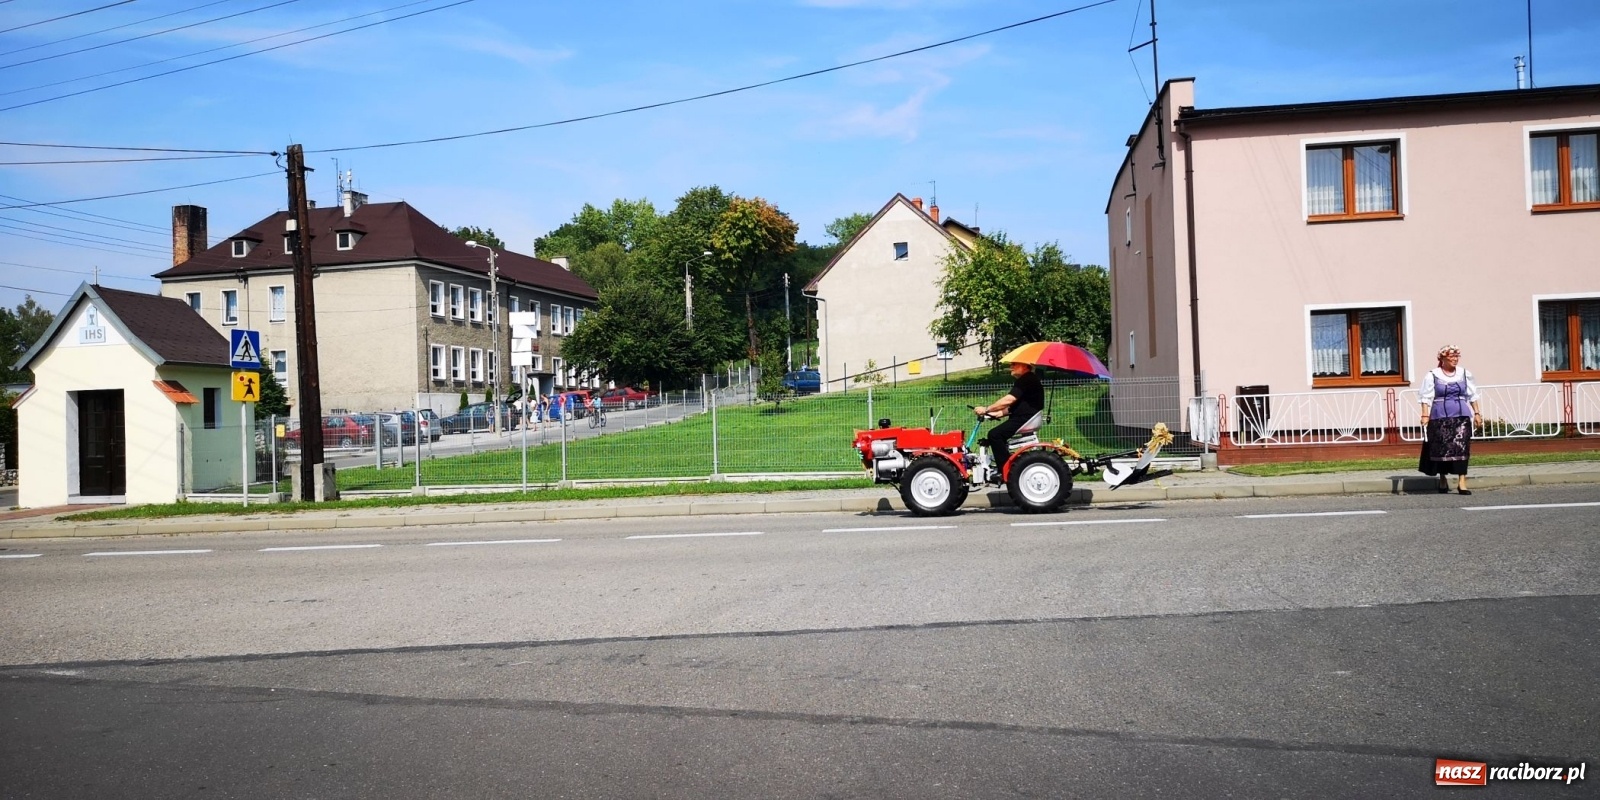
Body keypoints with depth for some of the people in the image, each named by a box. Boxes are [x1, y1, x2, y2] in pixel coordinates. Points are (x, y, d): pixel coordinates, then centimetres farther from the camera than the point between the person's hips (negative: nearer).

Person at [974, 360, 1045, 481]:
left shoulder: (1028, 380, -14)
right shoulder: (1022, 381, 22)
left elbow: (1008, 400, -23)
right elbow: (1013, 404, 25)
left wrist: (986, 409, -19)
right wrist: (999, 413, 10)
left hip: (1026, 419, -11)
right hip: (1021, 418, 11)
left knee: (995, 434, -21)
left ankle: (1005, 470, -19)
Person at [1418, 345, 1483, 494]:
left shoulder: (1465, 374, 11)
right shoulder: (1432, 376, 0)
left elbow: (1472, 396, 17)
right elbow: (1426, 397, -3)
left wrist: (1477, 413, 13)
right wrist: (1425, 415, -11)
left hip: (1461, 416, 2)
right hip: (1440, 417, -2)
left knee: (1462, 448, -7)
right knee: (1441, 448, 2)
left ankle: (1461, 482, -7)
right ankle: (1442, 478, 20)